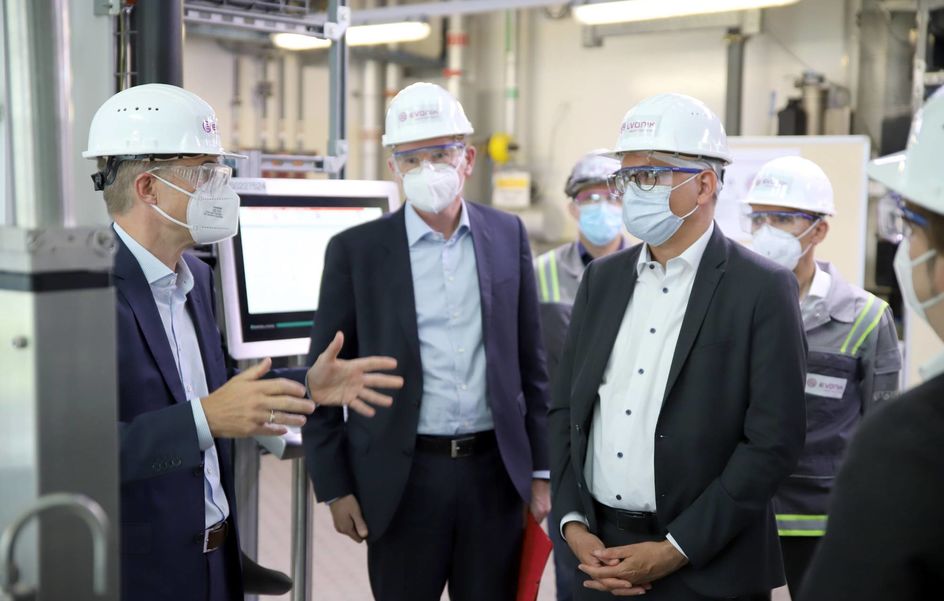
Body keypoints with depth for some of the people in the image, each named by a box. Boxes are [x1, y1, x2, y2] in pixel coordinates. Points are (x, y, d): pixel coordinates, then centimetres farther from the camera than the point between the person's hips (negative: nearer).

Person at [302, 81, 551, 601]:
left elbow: (529, 361, 8)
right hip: (402, 475, -2)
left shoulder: (507, 235, 3)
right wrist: (335, 485, -3)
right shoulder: (355, 250, -4)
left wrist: (542, 468, 7)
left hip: (496, 469, 2)